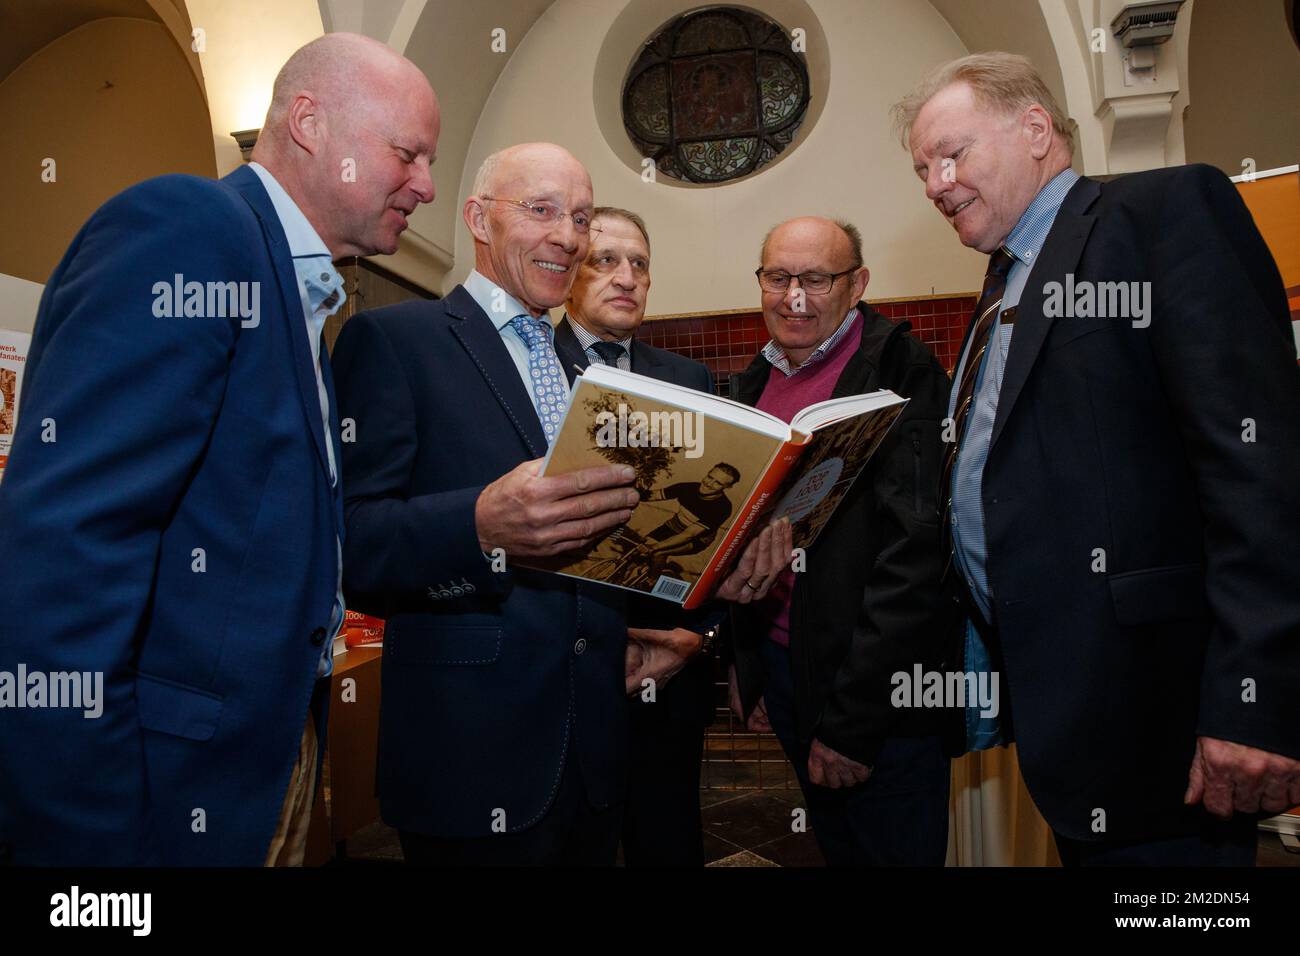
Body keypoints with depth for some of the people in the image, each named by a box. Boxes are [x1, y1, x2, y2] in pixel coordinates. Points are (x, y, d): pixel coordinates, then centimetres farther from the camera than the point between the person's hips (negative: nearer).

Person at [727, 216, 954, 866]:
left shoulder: (900, 373, -13)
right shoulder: (754, 384, 8)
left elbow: (916, 549, -19)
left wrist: (853, 718, -20)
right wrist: (745, 662, 11)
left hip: (882, 689, -6)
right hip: (780, 660, 6)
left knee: (896, 850, 10)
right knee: (836, 846, 22)